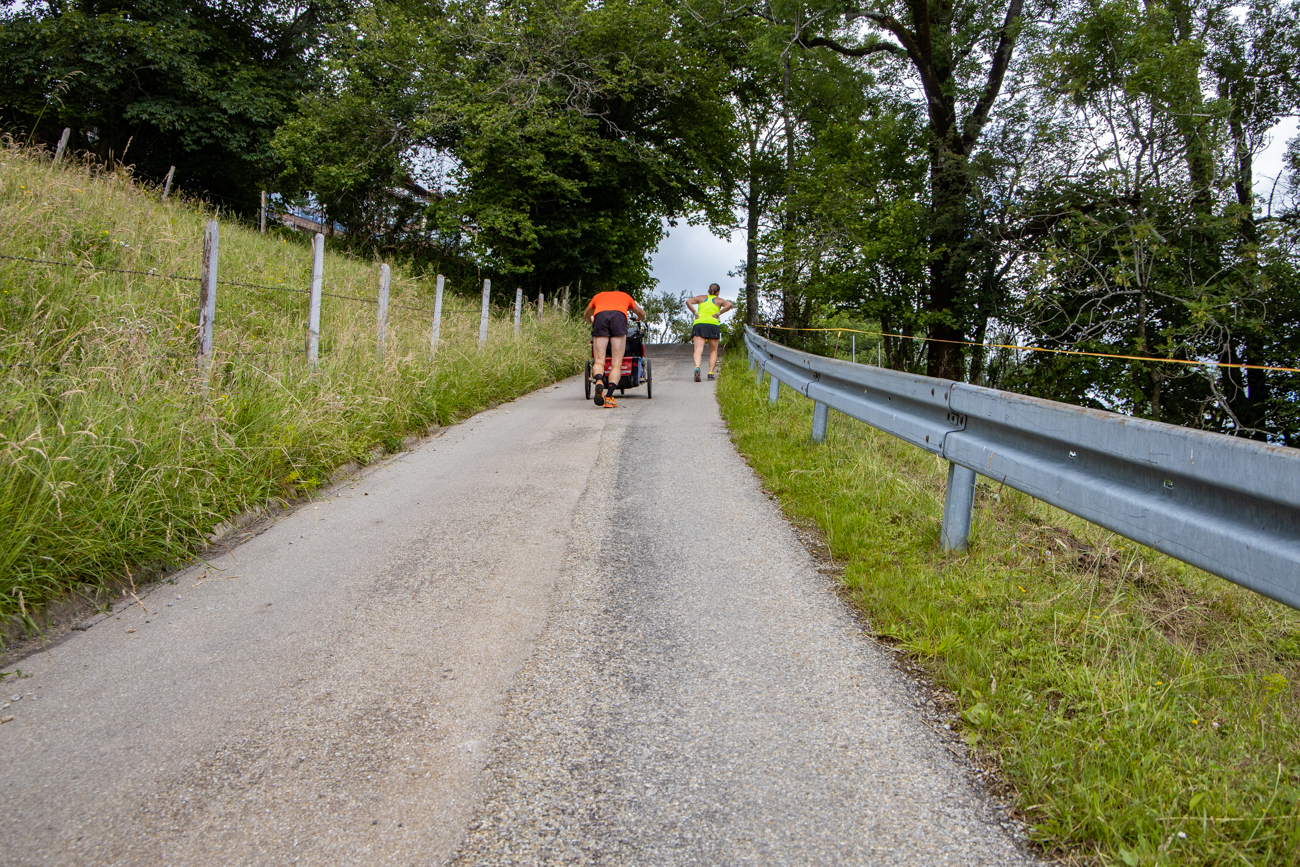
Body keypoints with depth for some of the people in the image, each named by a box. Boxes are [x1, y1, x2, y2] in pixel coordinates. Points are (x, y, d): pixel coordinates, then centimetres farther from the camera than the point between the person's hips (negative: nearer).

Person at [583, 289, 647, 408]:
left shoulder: (598, 296, 39)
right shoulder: (625, 296, 39)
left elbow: (587, 314, 55)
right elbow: (642, 313, 55)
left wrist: (592, 322, 77)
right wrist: (641, 319, 78)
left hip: (600, 316, 1)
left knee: (599, 361, 1)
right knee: (617, 363, 0)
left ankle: (598, 381, -31)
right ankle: (609, 398, -17)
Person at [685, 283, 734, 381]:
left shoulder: (701, 298, 23)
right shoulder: (719, 300, 18)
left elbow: (688, 301, 7)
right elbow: (730, 305, -2)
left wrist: (695, 313, 3)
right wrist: (718, 314, -1)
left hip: (699, 324, 1)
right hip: (713, 324, -1)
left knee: (698, 350, -12)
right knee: (713, 351, 14)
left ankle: (697, 367, -40)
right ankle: (710, 372, -1)